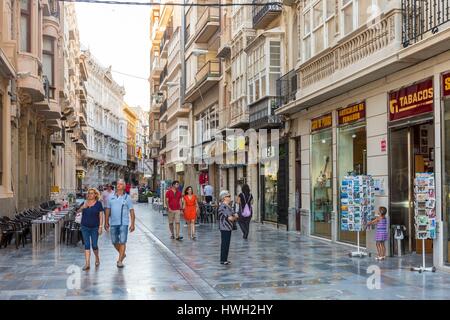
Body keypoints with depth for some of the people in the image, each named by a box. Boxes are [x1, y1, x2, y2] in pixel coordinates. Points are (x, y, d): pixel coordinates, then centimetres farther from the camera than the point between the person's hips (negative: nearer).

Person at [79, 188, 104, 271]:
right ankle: (87, 263, 0)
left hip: (94, 227, -2)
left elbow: (101, 216, -2)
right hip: (85, 227, 2)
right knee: (86, 245, -1)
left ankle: (97, 258, 32)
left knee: (94, 245, 3)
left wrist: (100, 227, -9)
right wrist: (83, 207, -26)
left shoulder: (98, 204, -2)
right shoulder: (85, 202, 6)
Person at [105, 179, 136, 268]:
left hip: (123, 223, -3)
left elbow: (131, 211, 0)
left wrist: (132, 224, -6)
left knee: (122, 242, -4)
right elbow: (108, 210, 13)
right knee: (114, 242, 10)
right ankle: (122, 254, 34)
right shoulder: (111, 197, 8)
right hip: (113, 223, 3)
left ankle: (120, 260, 3)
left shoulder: (127, 197, 0)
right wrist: (106, 222, 10)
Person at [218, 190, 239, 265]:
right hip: (224, 228, -9)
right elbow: (230, 218, -22)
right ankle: (223, 260, 2)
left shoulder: (228, 206, 15)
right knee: (224, 244, -4)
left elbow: (234, 215, 16)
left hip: (228, 228, 9)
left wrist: (234, 217, -4)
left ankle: (224, 259, 19)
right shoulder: (223, 206, -16)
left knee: (226, 244, 13)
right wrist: (235, 217, -7)